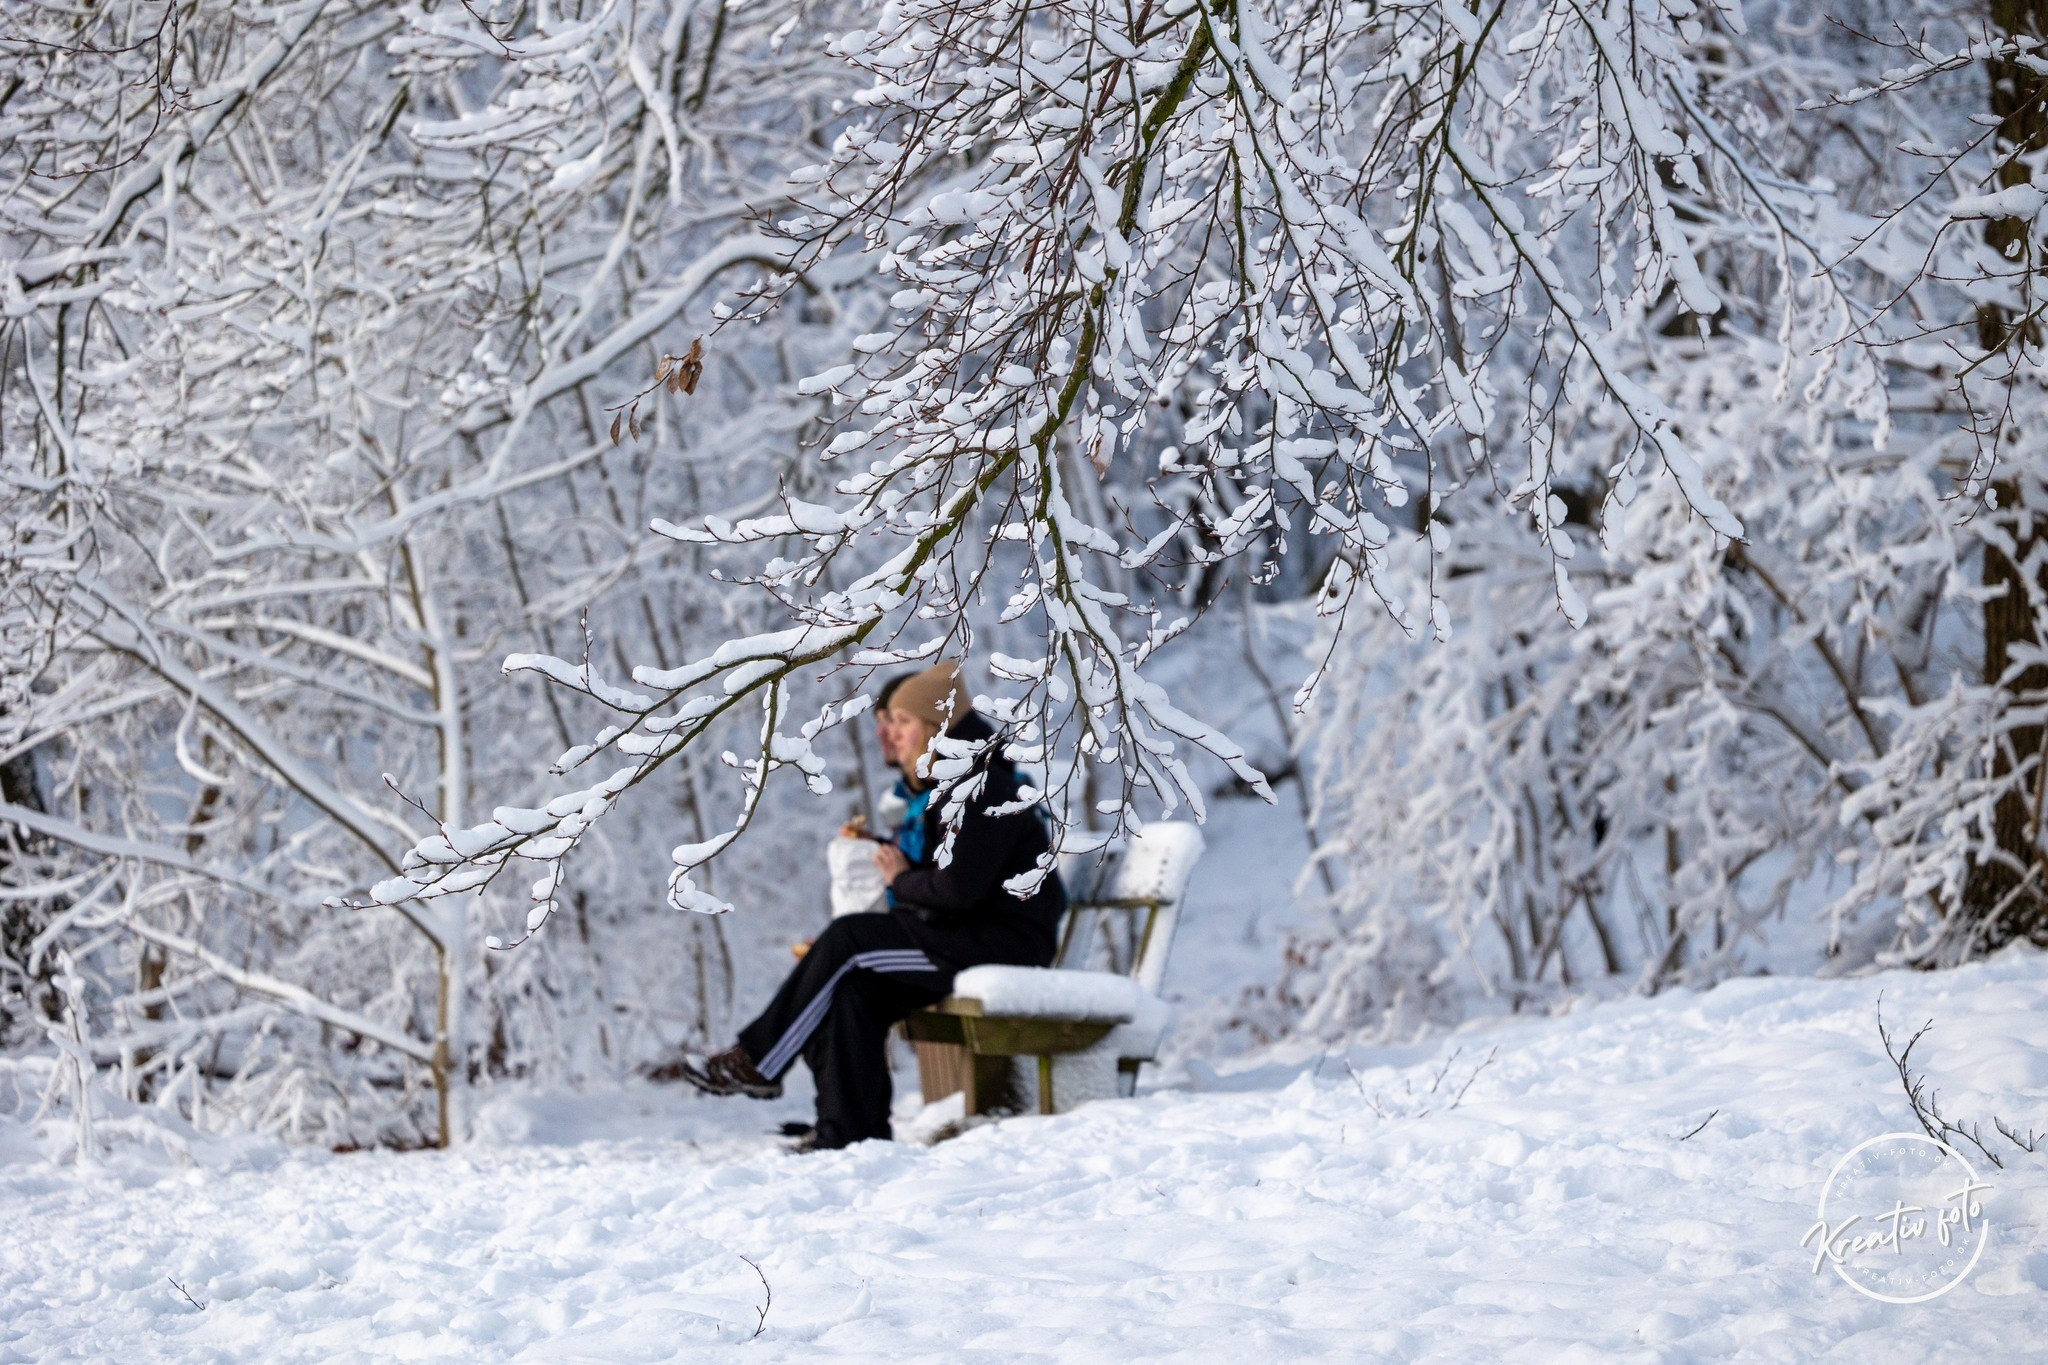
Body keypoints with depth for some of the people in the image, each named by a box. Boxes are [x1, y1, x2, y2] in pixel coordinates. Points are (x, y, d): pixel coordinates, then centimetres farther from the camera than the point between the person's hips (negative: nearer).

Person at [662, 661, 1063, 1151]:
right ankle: (853, 1128, -17)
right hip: (968, 939, 9)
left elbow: (958, 888, -23)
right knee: (852, 989, -13)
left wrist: (902, 881, -6)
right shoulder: (935, 788, 19)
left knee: (847, 941, -18)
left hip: (1007, 941, -9)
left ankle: (757, 1063, -10)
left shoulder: (983, 789, -14)